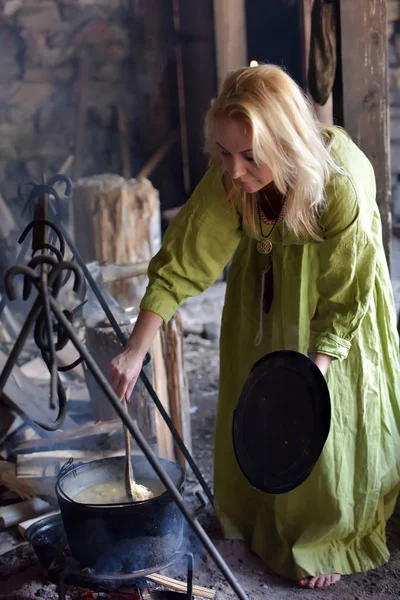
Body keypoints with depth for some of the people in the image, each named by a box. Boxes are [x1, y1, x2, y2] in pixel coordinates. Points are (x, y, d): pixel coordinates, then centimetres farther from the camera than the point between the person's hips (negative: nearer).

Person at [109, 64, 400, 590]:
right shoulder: (227, 179, -28)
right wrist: (135, 351, -29)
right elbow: (182, 259, -26)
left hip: (335, 283, -4)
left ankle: (330, 537, 26)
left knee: (328, 418, 2)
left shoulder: (342, 183, -38)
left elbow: (346, 295, -28)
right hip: (264, 289, 4)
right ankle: (262, 524, 38)